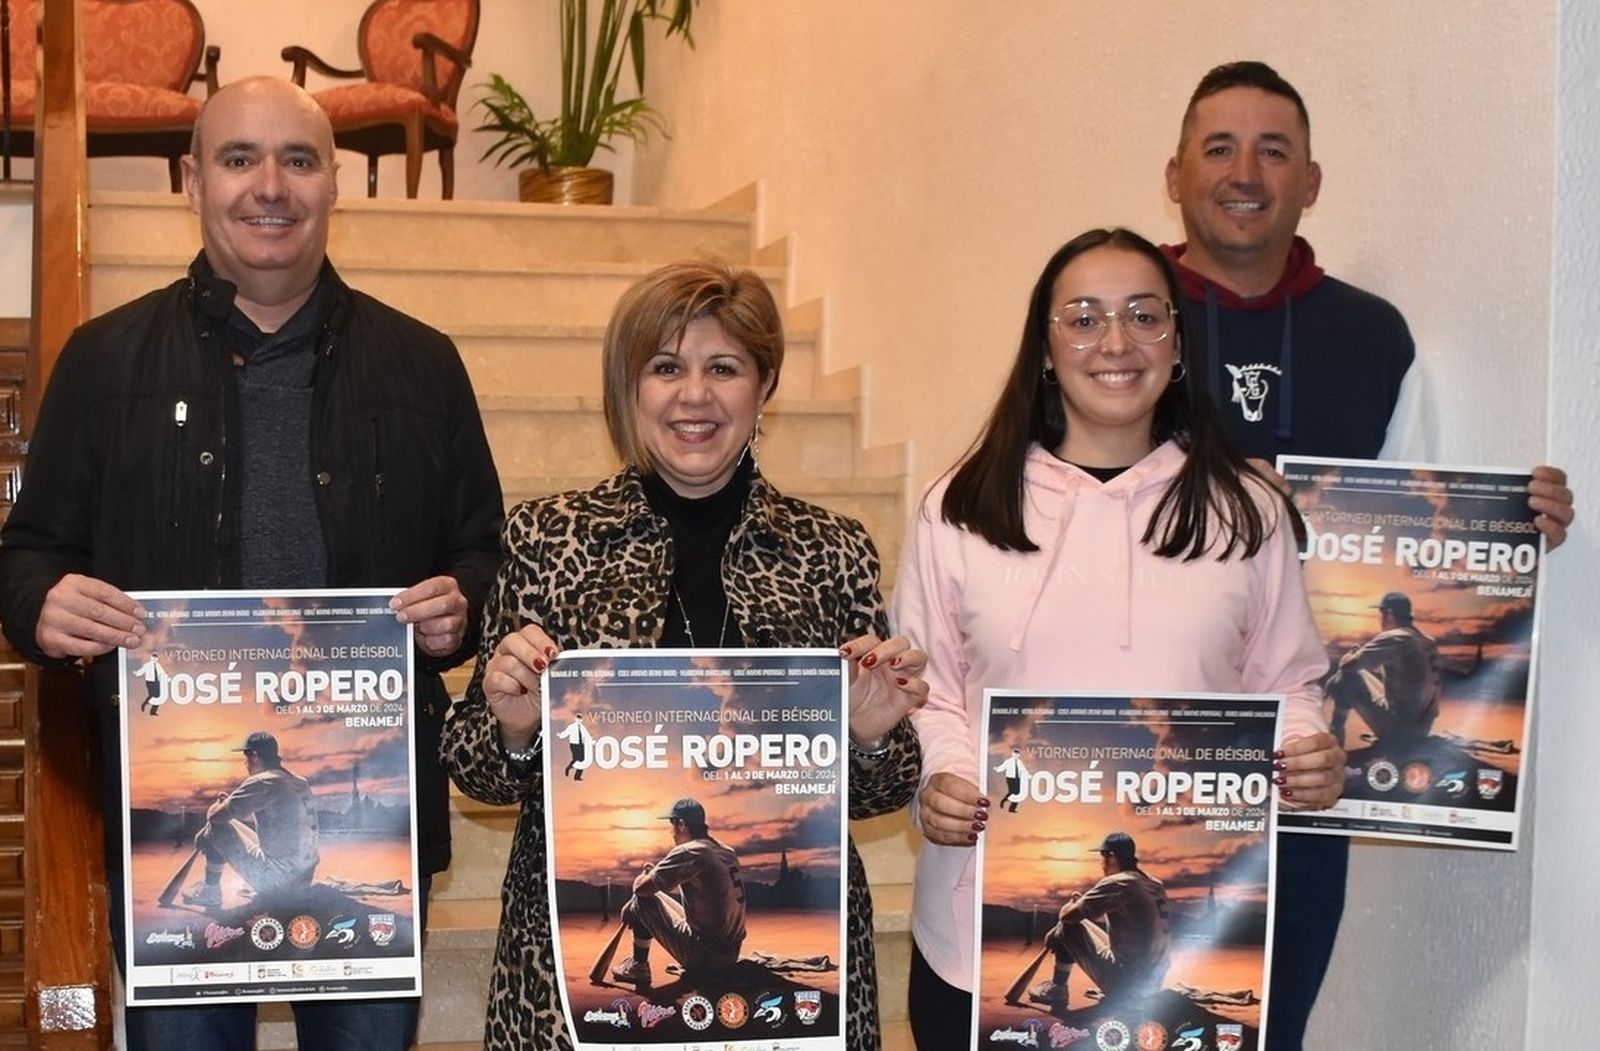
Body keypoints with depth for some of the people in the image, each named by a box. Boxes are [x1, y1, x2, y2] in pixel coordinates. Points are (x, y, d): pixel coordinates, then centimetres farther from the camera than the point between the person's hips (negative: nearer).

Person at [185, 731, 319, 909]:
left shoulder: (260, 783, -14)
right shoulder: (300, 784, 10)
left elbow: (216, 816, -10)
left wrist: (218, 806, 12)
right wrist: (229, 803, 21)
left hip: (277, 877, -8)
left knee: (218, 828, 3)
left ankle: (210, 892, 15)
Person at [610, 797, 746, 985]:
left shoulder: (688, 853, -16)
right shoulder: (726, 852, 10)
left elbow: (641, 888, -12)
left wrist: (644, 876, 10)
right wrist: (655, 874, 19)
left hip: (705, 954, -8)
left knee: (644, 900, 2)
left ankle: (637, 967, 13)